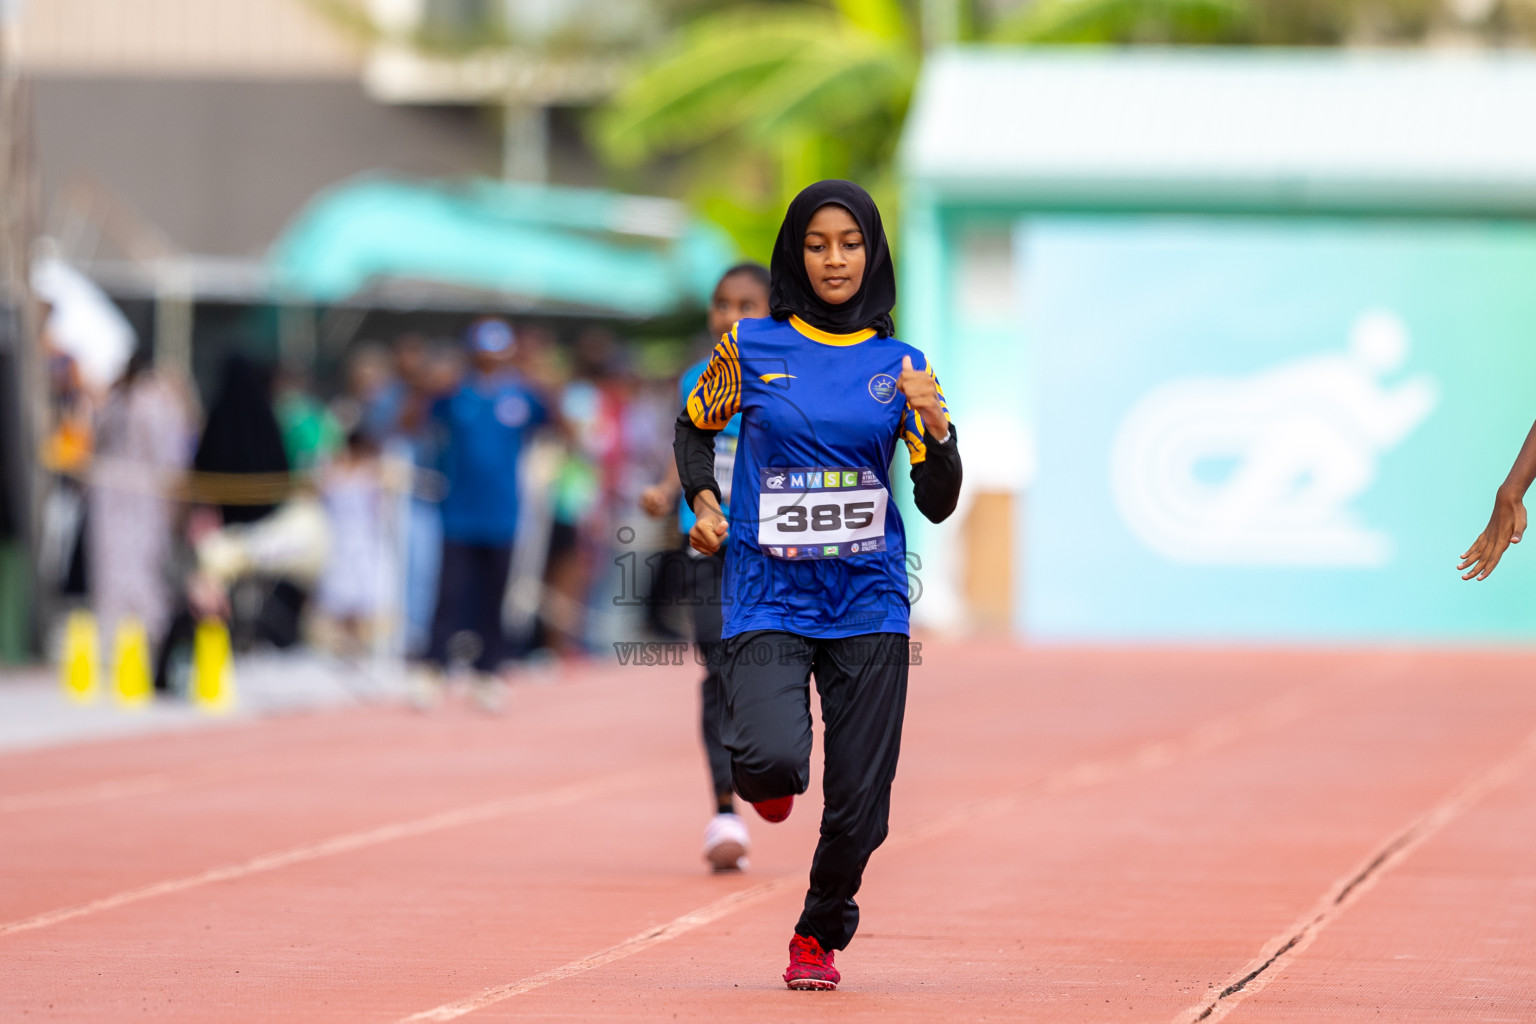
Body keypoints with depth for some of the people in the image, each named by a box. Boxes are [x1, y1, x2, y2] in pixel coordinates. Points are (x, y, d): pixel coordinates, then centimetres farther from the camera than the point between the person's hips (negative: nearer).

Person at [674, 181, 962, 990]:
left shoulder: (899, 365, 5)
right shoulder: (750, 347, 2)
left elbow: (938, 504, 3)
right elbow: (695, 429, 19)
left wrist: (935, 426, -15)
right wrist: (703, 502, 1)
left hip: (868, 603, 2)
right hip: (768, 597, -2)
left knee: (858, 807, 0)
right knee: (775, 758, -25)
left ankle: (819, 935, 29)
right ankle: (765, 779, 15)